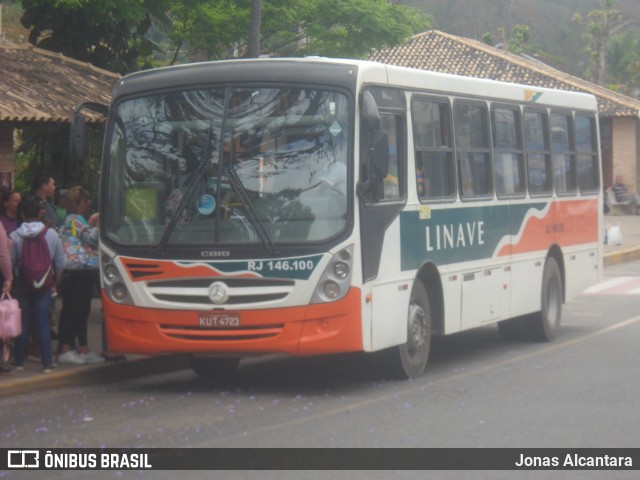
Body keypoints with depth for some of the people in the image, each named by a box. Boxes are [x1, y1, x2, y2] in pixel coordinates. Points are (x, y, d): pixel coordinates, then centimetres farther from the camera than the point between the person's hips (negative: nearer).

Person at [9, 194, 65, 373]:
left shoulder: (14, 236, -9)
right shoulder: (51, 234, -5)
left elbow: (9, 263, -7)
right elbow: (60, 263, -1)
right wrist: (54, 283, 11)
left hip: (22, 285, 0)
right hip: (44, 286, 0)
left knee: (22, 323, 9)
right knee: (43, 323, 3)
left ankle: (19, 361, 15)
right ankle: (47, 363, 2)